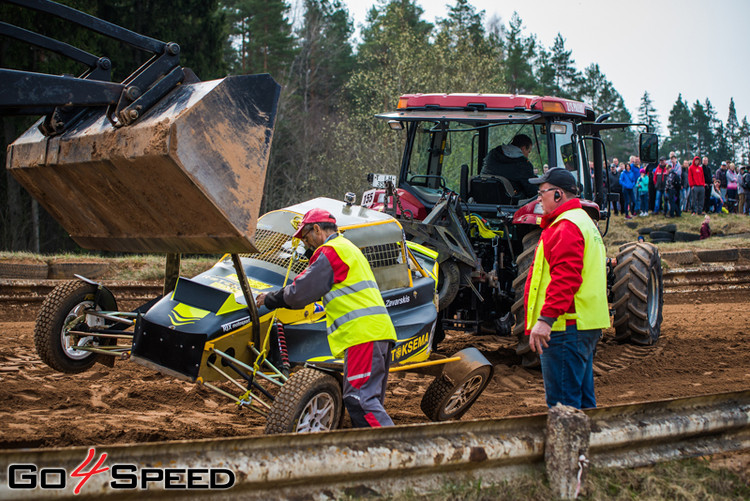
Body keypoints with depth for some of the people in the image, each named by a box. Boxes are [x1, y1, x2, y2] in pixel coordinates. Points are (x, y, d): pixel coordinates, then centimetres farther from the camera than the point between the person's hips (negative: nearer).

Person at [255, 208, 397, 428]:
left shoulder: (330, 251, -4)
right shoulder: (348, 249, 28)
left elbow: (300, 292, -5)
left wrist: (270, 299, 10)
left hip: (362, 333, -10)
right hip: (378, 331, 10)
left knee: (359, 398, -15)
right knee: (370, 399, 10)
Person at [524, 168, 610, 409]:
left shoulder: (566, 228, -13)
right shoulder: (582, 221, 22)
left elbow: (565, 277, -24)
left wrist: (546, 318, -28)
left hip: (565, 328, -11)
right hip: (587, 325, 11)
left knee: (562, 402, -9)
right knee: (582, 397, 16)